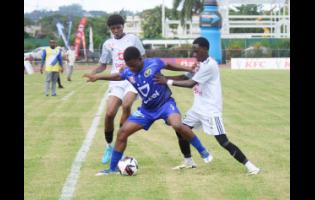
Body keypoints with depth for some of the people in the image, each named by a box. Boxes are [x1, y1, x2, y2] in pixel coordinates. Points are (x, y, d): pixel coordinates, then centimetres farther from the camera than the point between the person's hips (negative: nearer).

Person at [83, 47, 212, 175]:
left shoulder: (154, 63, -19)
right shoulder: (128, 73, -8)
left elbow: (169, 66, 0)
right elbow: (117, 76, 15)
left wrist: (189, 69, 1)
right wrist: (98, 77, 15)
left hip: (165, 103, -4)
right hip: (147, 109, 5)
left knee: (177, 125, -34)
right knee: (122, 133, -4)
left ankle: (203, 152, -16)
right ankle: (112, 168, 9)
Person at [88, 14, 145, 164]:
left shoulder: (133, 39, 5)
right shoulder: (108, 44, 11)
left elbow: (143, 59, 11)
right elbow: (103, 65, 18)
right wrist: (94, 73, -2)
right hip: (116, 81, 3)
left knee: (126, 105, -30)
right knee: (109, 114, -13)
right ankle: (109, 146, 9)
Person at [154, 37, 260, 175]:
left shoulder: (210, 65, -21)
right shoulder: (200, 64, 10)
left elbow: (191, 83, -25)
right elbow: (186, 77, 9)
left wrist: (168, 82, -21)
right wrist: (165, 77, -4)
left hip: (211, 109, -10)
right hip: (198, 107, 10)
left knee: (223, 141, -14)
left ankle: (249, 165, -9)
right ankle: (188, 162, 25)